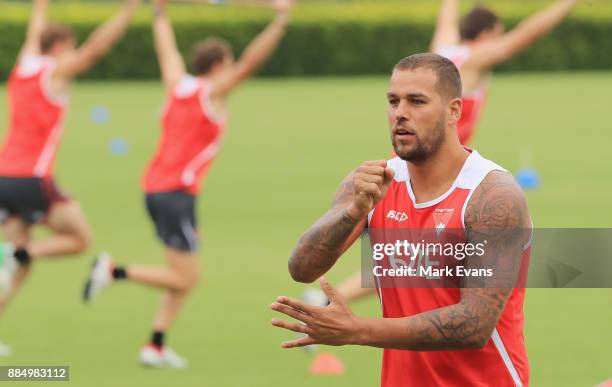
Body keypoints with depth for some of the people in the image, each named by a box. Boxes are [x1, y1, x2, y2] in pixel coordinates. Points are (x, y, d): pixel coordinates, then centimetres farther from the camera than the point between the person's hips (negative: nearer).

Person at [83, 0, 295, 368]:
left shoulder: (178, 85, 11)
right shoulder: (212, 92, -7)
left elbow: (167, 50, 27)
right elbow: (251, 61, -17)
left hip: (155, 188, 8)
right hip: (176, 193, -8)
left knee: (184, 276, 12)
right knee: (185, 279, -4)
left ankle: (156, 346, 8)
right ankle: (114, 271, -10)